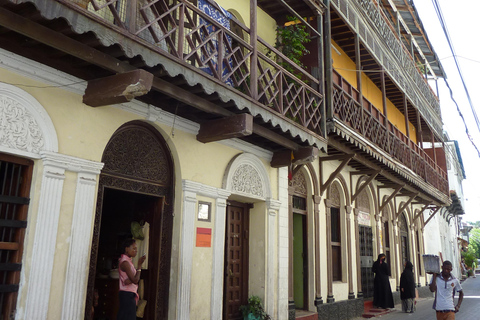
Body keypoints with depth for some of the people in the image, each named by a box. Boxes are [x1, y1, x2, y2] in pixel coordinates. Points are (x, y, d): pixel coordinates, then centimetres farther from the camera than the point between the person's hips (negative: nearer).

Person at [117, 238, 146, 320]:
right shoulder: (125, 262, -13)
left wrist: (130, 280, -11)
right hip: (127, 294, -10)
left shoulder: (128, 261, 17)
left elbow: (135, 279, 11)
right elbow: (135, 280, -18)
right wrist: (139, 265, -14)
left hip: (129, 295, 10)